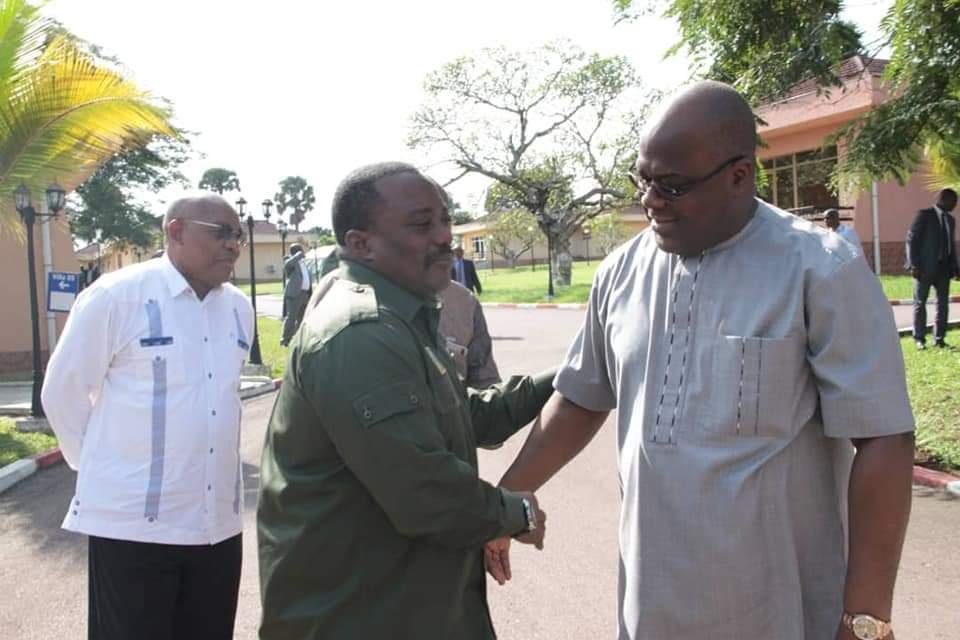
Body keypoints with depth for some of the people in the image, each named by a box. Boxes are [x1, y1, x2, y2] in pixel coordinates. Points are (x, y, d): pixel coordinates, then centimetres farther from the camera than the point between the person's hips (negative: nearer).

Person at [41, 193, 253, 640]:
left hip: (219, 522, 5)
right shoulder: (115, 296, -10)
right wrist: (101, 465, 5)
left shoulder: (239, 307, 6)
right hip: (134, 523, -5)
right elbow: (62, 393, -2)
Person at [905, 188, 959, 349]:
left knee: (943, 304, 5)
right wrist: (914, 264, -16)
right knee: (920, 303, 1)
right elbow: (911, 239, -8)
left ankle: (939, 338, 11)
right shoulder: (924, 215, -3)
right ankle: (919, 338, 7)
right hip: (925, 267, -6)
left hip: (943, 268, 6)